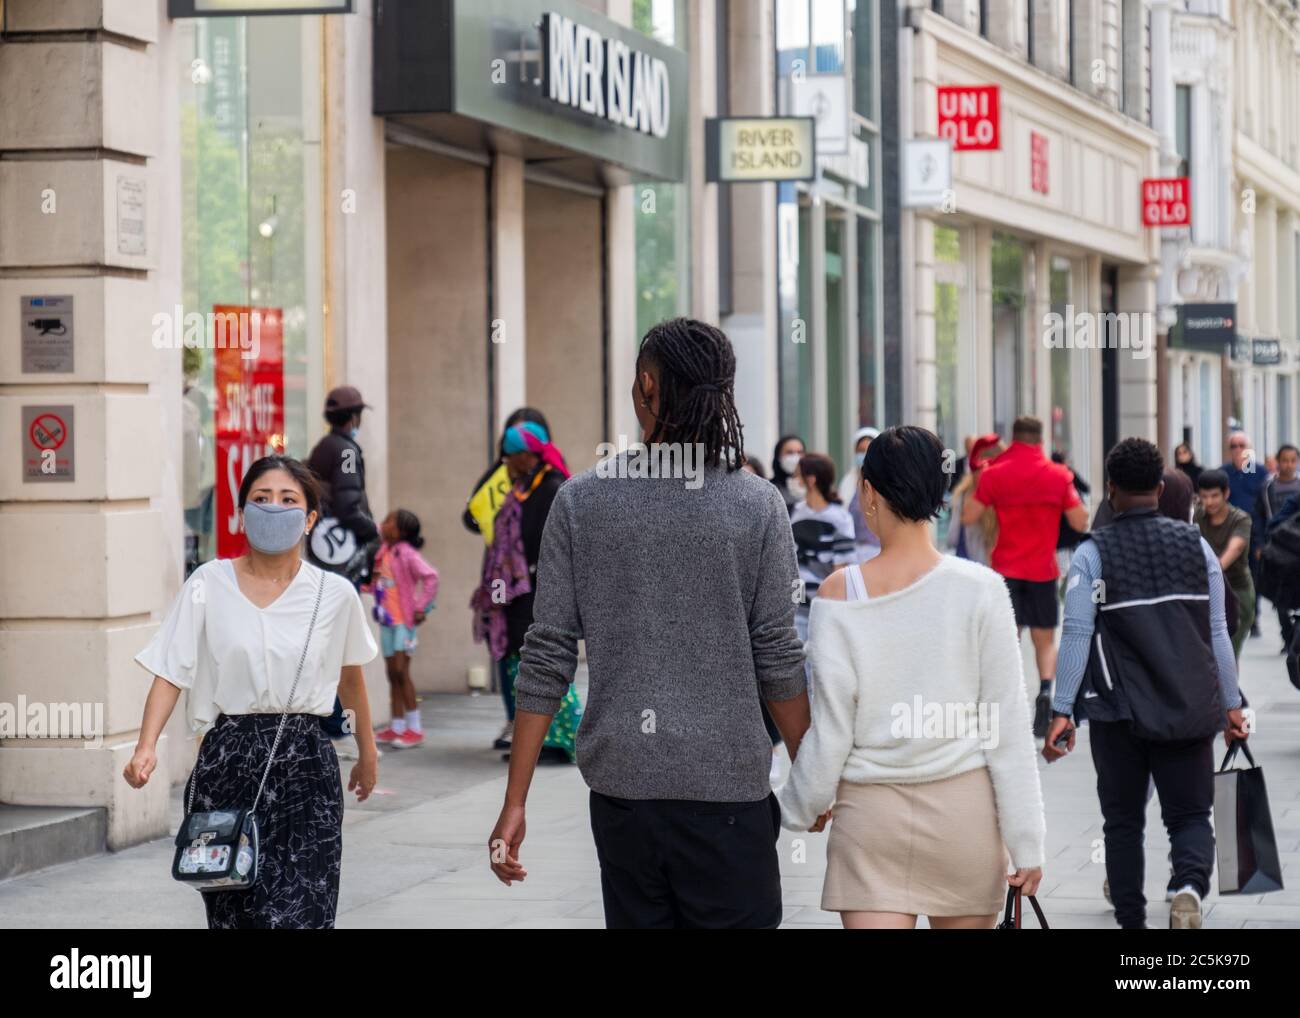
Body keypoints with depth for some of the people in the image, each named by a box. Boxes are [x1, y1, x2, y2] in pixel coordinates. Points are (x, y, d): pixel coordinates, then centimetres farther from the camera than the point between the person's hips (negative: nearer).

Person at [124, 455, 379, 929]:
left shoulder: (334, 594, 2)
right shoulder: (209, 584, -1)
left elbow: (350, 676, 18)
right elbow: (170, 672, -4)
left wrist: (368, 754, 30)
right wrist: (146, 747, -20)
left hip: (305, 766, -1)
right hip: (228, 760, 1)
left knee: (300, 913, -13)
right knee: (233, 912, 6)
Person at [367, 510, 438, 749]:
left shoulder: (406, 553, -14)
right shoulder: (384, 552, 9)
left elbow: (430, 577, -21)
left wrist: (421, 607, -19)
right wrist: (368, 585, -2)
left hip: (403, 621, -8)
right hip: (387, 621, 8)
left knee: (401, 671, -9)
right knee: (393, 674, 10)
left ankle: (415, 728, -3)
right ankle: (397, 727, 15)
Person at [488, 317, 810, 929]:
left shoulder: (581, 502, 0)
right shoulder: (757, 506, -4)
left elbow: (547, 657, -1)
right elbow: (778, 659, -3)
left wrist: (515, 803, 3)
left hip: (619, 785, 2)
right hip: (727, 786, -2)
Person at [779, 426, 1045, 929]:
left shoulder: (840, 592, -6)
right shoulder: (980, 589, -6)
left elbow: (830, 727, -3)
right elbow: (1007, 727, -4)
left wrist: (801, 806, 15)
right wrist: (1027, 842, 2)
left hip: (871, 812, 0)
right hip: (963, 810, 1)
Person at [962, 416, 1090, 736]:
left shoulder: (994, 474, -5)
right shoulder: (1058, 475, -3)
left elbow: (968, 516, -3)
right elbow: (1080, 523, -2)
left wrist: (975, 483, 10)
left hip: (1006, 566, -1)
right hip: (1043, 569, 1)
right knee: (1045, 639, 12)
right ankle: (1045, 689, -13)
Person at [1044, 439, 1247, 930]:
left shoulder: (1093, 552, -4)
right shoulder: (1195, 544, 5)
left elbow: (1077, 635, -10)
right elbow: (1217, 631, 7)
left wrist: (1061, 711, -10)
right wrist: (1231, 704, 14)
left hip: (1119, 712, -2)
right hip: (1191, 708, 2)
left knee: (1123, 821, 12)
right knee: (1190, 814, 8)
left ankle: (1130, 920, 12)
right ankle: (1189, 883, -21)